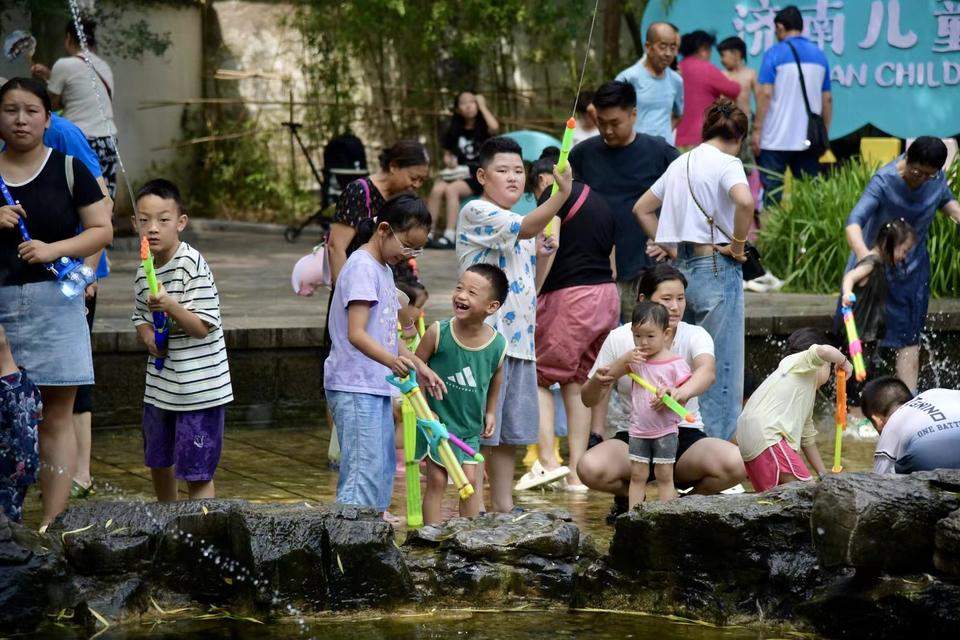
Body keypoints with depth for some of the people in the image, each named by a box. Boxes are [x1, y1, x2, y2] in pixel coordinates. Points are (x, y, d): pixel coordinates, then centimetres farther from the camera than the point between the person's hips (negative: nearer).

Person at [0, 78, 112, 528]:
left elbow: (103, 230, 3)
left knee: (57, 417, -2)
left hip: (54, 303, -1)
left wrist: (54, 249, -12)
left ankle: (52, 522, -2)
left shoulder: (69, 170, 5)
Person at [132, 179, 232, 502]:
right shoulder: (144, 272, 5)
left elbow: (202, 327, -18)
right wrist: (148, 335, -3)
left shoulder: (192, 264, -17)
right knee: (158, 461, 23)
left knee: (197, 474, -5)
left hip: (199, 387, -8)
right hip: (160, 383, 8)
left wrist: (170, 305, -34)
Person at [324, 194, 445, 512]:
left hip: (377, 387, 10)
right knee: (363, 471, -15)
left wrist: (419, 366, 19)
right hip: (355, 389, -10)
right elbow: (356, 334, -26)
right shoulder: (362, 267, -15)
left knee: (383, 468, 13)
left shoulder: (383, 268, 17)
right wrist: (392, 361, -41)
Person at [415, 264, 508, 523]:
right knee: (436, 480, 0)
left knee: (471, 480, 3)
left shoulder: (498, 345, -11)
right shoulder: (438, 333, -18)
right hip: (436, 421, -2)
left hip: (470, 426, 2)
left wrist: (490, 411, 15)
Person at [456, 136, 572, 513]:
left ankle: (503, 507, 20)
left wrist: (544, 253, 7)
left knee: (510, 432, 13)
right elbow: (525, 228, -25)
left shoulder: (520, 228, 20)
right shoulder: (476, 213, -8)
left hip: (520, 340, 9)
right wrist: (562, 194, -35)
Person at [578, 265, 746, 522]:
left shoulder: (695, 335, -4)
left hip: (684, 434, 0)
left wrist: (684, 392, -53)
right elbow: (590, 401, 2)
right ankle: (631, 497, 5)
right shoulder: (619, 339, -2)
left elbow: (707, 370, -28)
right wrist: (598, 383, -25)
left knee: (736, 464, -29)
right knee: (590, 468, -32)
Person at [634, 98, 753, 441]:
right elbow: (744, 201, -29)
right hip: (717, 268, -7)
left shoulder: (681, 163, 15)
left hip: (683, 269, 7)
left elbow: (641, 209, 23)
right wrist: (737, 244, -15)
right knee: (721, 370, -3)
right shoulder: (727, 164, -8)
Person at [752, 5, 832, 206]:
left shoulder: (774, 54, -4)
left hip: (776, 139, -4)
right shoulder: (819, 56, 10)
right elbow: (827, 99, 12)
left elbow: (765, 94, -11)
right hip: (808, 140, 4)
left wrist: (757, 130, -7)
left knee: (772, 191, -1)